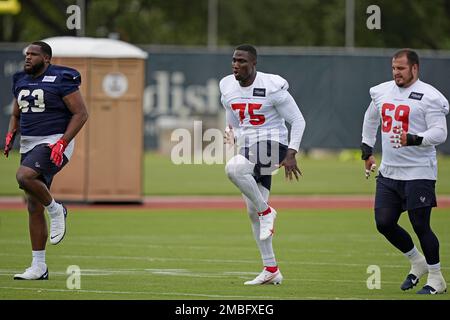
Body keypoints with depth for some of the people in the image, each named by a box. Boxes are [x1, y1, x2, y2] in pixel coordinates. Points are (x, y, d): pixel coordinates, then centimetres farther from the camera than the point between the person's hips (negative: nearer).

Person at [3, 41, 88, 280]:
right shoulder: (21, 82, 12)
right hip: (29, 144, 7)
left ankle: (55, 210, -5)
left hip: (53, 143, -7)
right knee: (34, 207, 5)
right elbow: (16, 115, 24)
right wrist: (10, 135, 4)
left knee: (24, 177, -32)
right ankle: (38, 267, 10)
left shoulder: (60, 80, -10)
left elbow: (81, 114, -11)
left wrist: (62, 143, -19)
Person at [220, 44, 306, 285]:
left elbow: (298, 121, -9)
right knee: (253, 212, 8)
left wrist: (291, 154, -17)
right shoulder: (228, 88, 5)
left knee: (233, 168, -35)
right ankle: (271, 271, 17)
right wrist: (232, 136, 1)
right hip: (248, 151, 7)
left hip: (272, 147, -7)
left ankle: (266, 211, -14)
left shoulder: (272, 88, -15)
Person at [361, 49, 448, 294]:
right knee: (384, 223, 4)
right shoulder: (382, 92, 10)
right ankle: (418, 263, 27)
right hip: (388, 172, 7)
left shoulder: (429, 97, -11)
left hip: (418, 174, -7)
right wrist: (367, 151, 23)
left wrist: (412, 139, -33)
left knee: (420, 226, -7)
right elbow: (370, 119, 27)